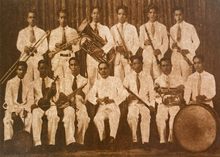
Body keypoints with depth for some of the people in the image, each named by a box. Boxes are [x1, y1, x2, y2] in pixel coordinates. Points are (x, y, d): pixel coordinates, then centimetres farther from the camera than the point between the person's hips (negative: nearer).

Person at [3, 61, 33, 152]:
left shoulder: (28, 84, 12)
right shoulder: (10, 82, 6)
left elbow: (30, 99, 5)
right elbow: (8, 98, -2)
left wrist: (26, 110, -14)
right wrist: (12, 111, -16)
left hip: (24, 107, 1)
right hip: (12, 107, -1)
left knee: (30, 117, -32)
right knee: (7, 119, -33)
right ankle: (7, 142, -33)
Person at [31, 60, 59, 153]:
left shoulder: (52, 82, 18)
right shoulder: (34, 83, 18)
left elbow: (56, 99, 13)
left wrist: (53, 92, -9)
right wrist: (37, 102, -8)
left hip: (50, 105, 0)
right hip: (38, 106, 0)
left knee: (54, 116, -35)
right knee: (36, 117, -35)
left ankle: (51, 143, -34)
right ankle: (37, 144, -40)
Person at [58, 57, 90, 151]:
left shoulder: (84, 81, 18)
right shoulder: (64, 81, 21)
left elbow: (84, 99, 5)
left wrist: (81, 93, -18)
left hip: (80, 105, 0)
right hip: (68, 105, 0)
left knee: (84, 118, -34)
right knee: (69, 117, -36)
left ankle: (79, 142, -23)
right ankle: (70, 142, -45)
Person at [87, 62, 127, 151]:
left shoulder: (116, 80, 14)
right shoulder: (97, 83, 21)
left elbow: (123, 95, 5)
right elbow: (90, 96, 11)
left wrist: (112, 100, -11)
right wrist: (99, 100, -9)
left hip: (114, 107, -2)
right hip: (102, 108, 2)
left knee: (114, 116, -38)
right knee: (97, 118, -33)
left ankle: (112, 139, -41)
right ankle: (102, 140, -22)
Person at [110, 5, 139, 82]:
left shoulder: (132, 28, 9)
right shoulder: (113, 29, 14)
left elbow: (136, 43, 5)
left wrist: (130, 53, -11)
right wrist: (116, 47, -10)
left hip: (129, 58, -1)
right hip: (118, 58, 1)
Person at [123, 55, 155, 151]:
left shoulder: (148, 78, 15)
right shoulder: (128, 78, 15)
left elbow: (151, 92, 9)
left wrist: (152, 104, -5)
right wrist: (128, 96, -12)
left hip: (145, 103, 0)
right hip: (133, 103, 0)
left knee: (146, 116, -33)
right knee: (132, 116, -32)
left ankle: (145, 142, -33)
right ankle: (134, 140, -19)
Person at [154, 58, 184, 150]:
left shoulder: (178, 78, 12)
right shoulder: (158, 80, 14)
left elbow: (181, 88, -4)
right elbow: (157, 96, 11)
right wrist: (162, 100, -12)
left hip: (175, 103, -1)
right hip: (163, 104, 1)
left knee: (174, 116, -31)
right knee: (160, 117, -29)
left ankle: (171, 140, -27)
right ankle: (162, 141, -24)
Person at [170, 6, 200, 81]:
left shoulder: (190, 27, 2)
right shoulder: (172, 29, 12)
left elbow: (196, 41, 4)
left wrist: (188, 50, -10)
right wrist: (172, 45, -8)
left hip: (187, 56, -3)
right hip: (175, 57, 3)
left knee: (186, 79, -7)